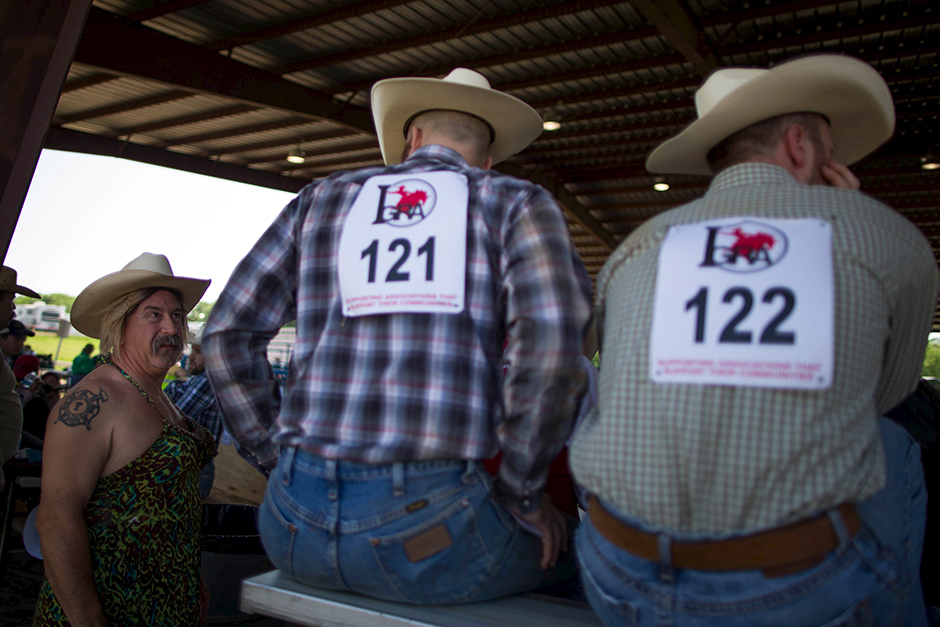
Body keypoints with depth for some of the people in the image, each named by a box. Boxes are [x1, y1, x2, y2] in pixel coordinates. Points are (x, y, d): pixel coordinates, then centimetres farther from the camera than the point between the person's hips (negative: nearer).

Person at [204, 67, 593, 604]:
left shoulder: (322, 199, 14)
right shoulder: (516, 202, 5)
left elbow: (228, 332, 11)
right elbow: (553, 337, -13)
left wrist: (277, 456, 15)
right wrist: (520, 495, -2)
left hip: (294, 531, 4)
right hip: (428, 529, -3)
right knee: (573, 546, 23)